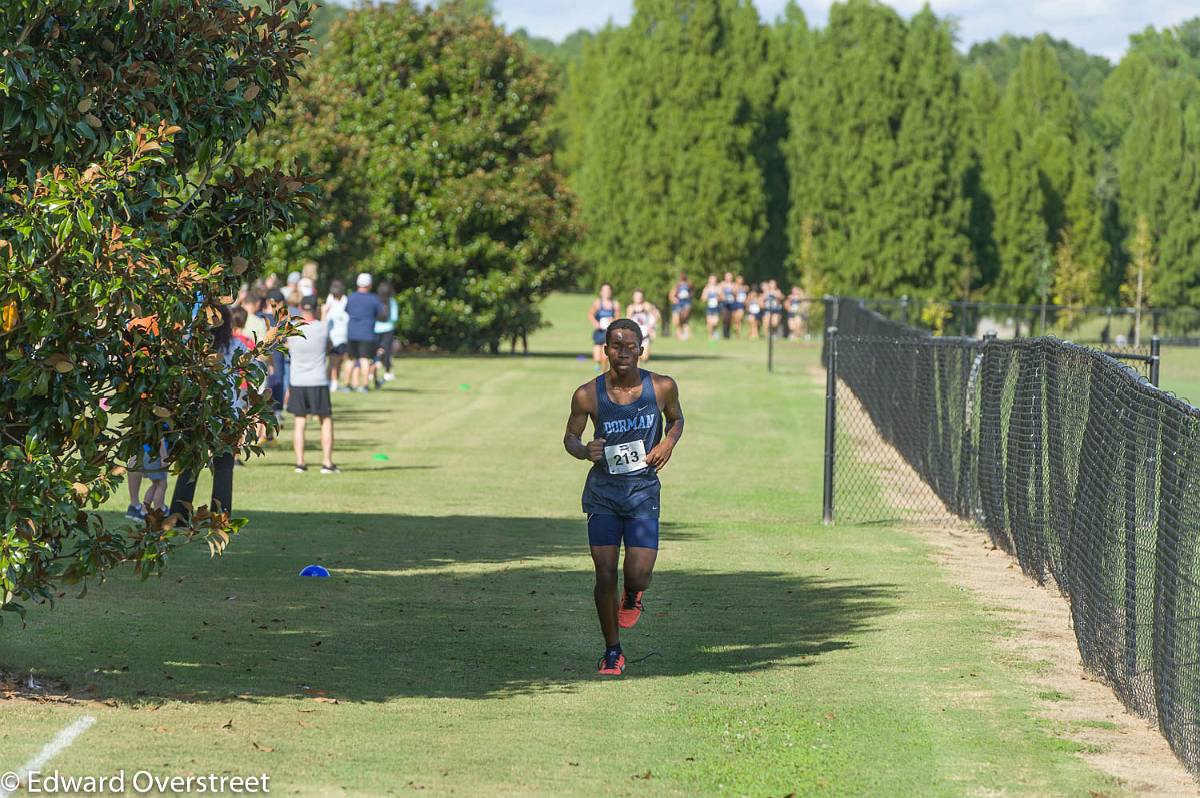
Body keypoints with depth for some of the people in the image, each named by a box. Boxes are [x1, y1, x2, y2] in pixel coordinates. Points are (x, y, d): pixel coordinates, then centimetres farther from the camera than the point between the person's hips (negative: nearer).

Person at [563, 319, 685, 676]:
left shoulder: (662, 387, -6)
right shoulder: (588, 395, -8)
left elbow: (676, 419, 15)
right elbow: (570, 436, 6)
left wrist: (668, 443, -6)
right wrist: (585, 451, -17)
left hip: (643, 489, 0)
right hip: (602, 489, 0)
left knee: (639, 575, -12)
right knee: (605, 575, -4)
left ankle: (632, 596, 28)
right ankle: (612, 652, 14)